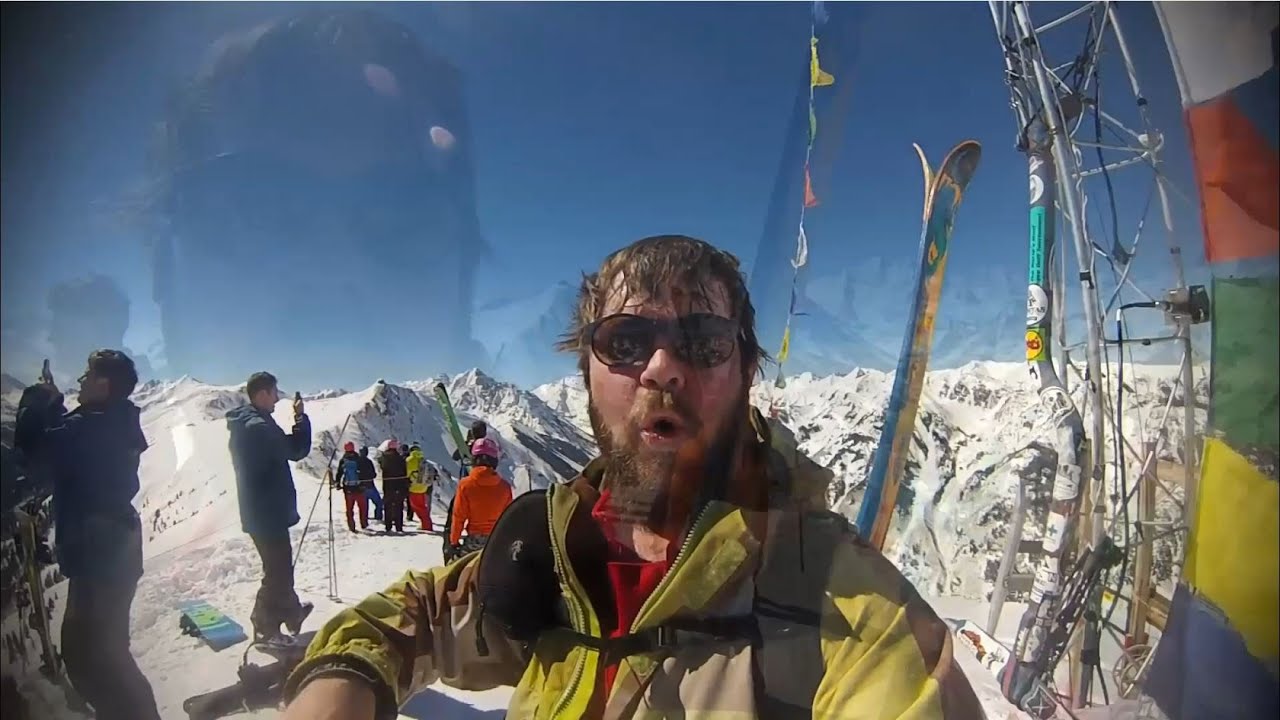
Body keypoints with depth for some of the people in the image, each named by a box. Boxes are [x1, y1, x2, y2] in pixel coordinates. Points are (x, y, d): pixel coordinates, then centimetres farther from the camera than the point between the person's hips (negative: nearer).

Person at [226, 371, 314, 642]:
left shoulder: (242, 425, 10)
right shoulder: (259, 426, -22)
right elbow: (297, 450, -17)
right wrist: (301, 418, -7)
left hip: (257, 510, 10)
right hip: (269, 511, -10)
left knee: (279, 564, 22)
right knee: (278, 569, 2)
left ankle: (291, 612, 36)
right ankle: (265, 626, 11)